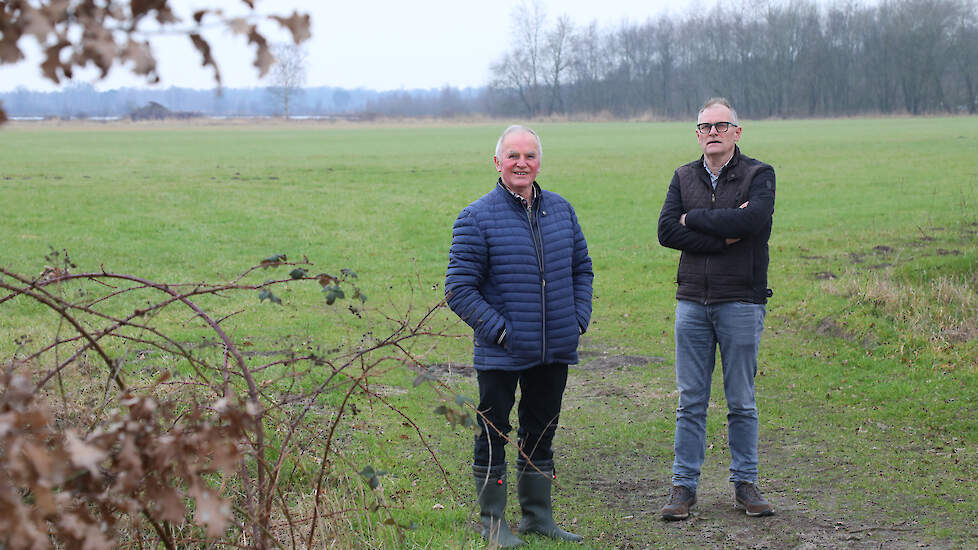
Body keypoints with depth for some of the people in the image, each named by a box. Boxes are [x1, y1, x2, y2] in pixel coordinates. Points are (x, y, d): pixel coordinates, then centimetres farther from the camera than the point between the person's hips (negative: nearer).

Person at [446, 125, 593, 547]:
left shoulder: (561, 210, 8)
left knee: (541, 433, 16)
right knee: (493, 435, 4)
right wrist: (498, 330, -15)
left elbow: (581, 268, 18)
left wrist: (579, 319, 6)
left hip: (556, 353, 5)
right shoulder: (477, 218, -8)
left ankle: (537, 515, 28)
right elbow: (459, 288, -9)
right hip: (501, 354, -5)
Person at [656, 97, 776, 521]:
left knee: (741, 401, 6)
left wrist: (694, 219, -10)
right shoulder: (684, 177, 10)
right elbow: (666, 231, -4)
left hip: (741, 302, -3)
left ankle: (745, 484, 18)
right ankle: (684, 485, 13)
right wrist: (723, 237, -13)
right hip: (692, 302, 3)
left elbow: (752, 220, -21)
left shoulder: (758, 175, -1)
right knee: (690, 401, 6)